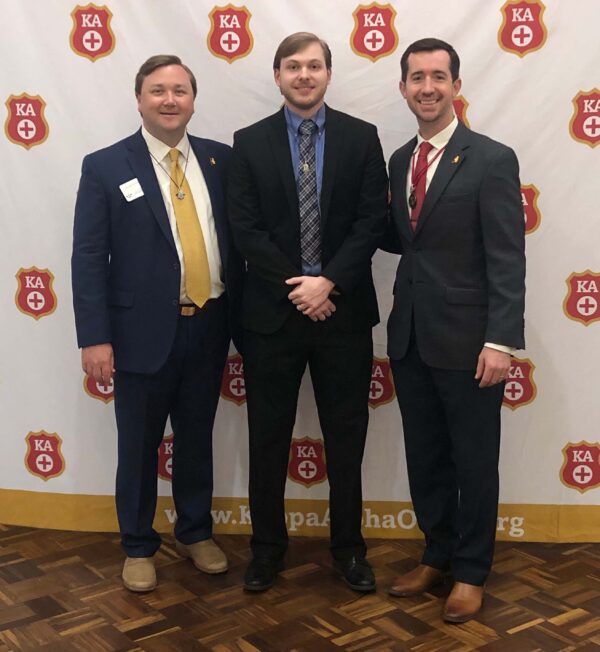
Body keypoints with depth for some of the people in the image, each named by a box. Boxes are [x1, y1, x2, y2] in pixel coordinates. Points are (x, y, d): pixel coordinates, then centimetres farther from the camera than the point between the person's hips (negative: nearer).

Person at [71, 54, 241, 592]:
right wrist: (95, 337, -13)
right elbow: (88, 258, -8)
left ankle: (196, 532, 37)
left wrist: (241, 316, 5)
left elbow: (239, 238, 7)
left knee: (198, 437, 17)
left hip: (208, 327, 3)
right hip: (143, 332, -3)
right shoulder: (105, 167, -5)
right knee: (139, 445, 11)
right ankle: (138, 546, 30)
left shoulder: (220, 159, 4)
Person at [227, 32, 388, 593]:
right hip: (272, 310, 0)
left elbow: (372, 220, -4)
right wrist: (295, 286, -12)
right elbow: (245, 229, -3)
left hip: (343, 309, 0)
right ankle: (268, 545, 26)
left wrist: (328, 281, -15)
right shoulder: (249, 142, 3)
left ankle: (348, 545, 26)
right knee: (268, 437, 9)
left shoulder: (361, 138, 3)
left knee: (345, 435, 9)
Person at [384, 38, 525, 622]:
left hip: (466, 337, -6)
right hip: (410, 335, 6)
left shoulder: (491, 159, -9)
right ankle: (437, 555, 34)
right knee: (424, 457, 16)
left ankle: (470, 571, 25)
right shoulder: (399, 160, 10)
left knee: (474, 462, 8)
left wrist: (501, 340, -19)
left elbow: (508, 260, -14)